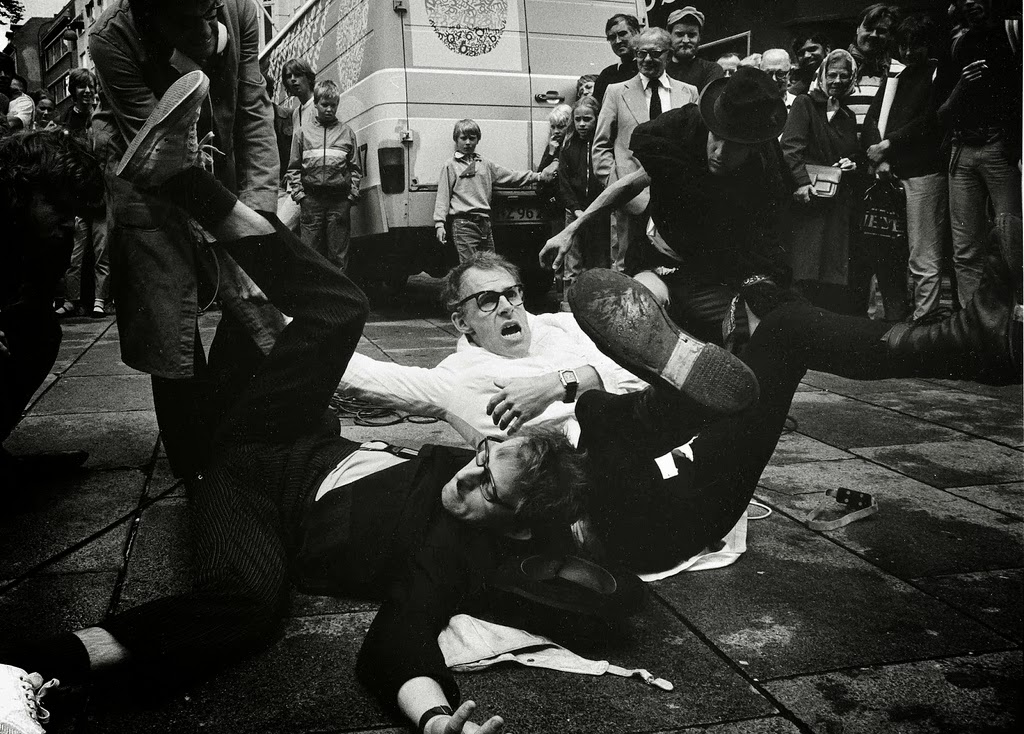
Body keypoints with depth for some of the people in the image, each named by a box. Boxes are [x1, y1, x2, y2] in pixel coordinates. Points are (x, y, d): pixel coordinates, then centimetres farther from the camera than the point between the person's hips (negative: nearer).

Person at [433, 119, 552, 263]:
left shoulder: (485, 164, 17)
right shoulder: (450, 165, 3)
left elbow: (510, 176, 17)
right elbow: (443, 196, -1)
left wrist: (538, 176, 11)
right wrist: (439, 224, -10)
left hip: (485, 223, 6)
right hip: (463, 224, -6)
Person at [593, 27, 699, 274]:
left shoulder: (689, 93, 14)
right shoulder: (616, 92, 9)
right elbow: (601, 145, 7)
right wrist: (614, 184, -6)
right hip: (629, 196, -1)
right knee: (624, 268, -1)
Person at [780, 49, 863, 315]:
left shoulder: (847, 115, 22)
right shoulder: (805, 103, 5)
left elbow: (856, 154, 32)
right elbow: (790, 146, -9)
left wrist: (853, 164, 7)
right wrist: (801, 181, -23)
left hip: (840, 202, 5)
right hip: (809, 197, -5)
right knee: (807, 275, -12)